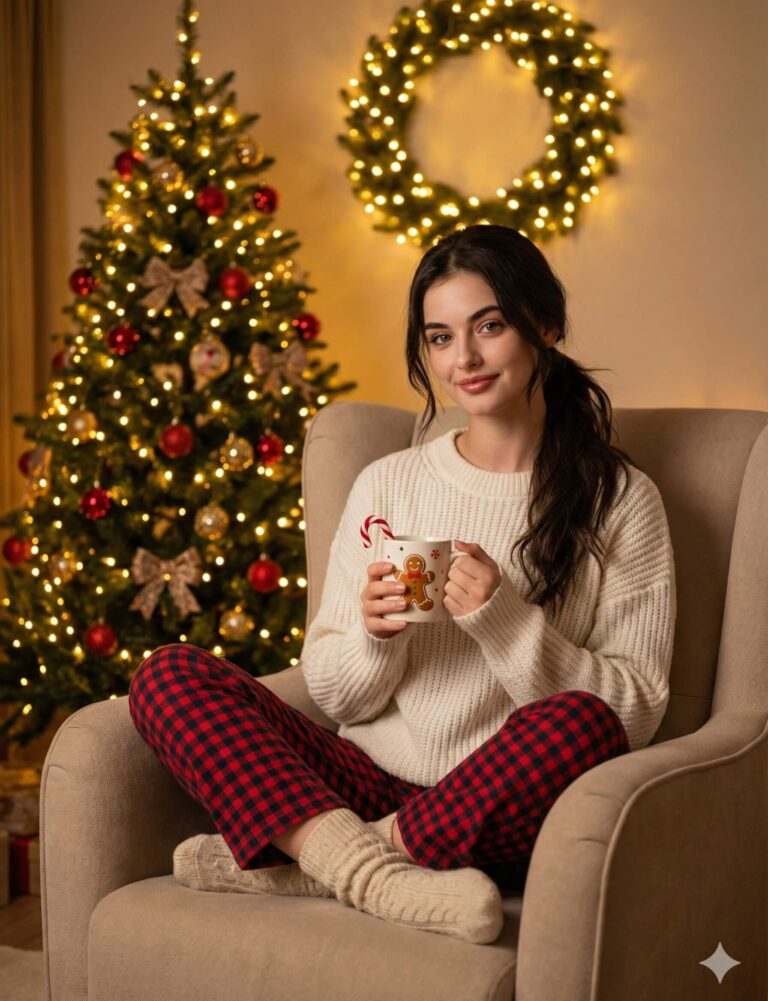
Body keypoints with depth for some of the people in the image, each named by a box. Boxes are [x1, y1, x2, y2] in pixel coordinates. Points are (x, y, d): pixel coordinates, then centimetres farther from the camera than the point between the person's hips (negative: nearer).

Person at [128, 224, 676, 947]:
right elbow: (336, 697, 11)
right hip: (372, 781, 3)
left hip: (500, 810, -3)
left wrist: (505, 619, -16)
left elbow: (637, 711, -4)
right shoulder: (386, 485, 10)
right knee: (167, 676, -13)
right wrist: (374, 635, -12)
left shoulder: (617, 500, 2)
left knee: (582, 726, -35)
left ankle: (302, 857, -21)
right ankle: (366, 867, -31)